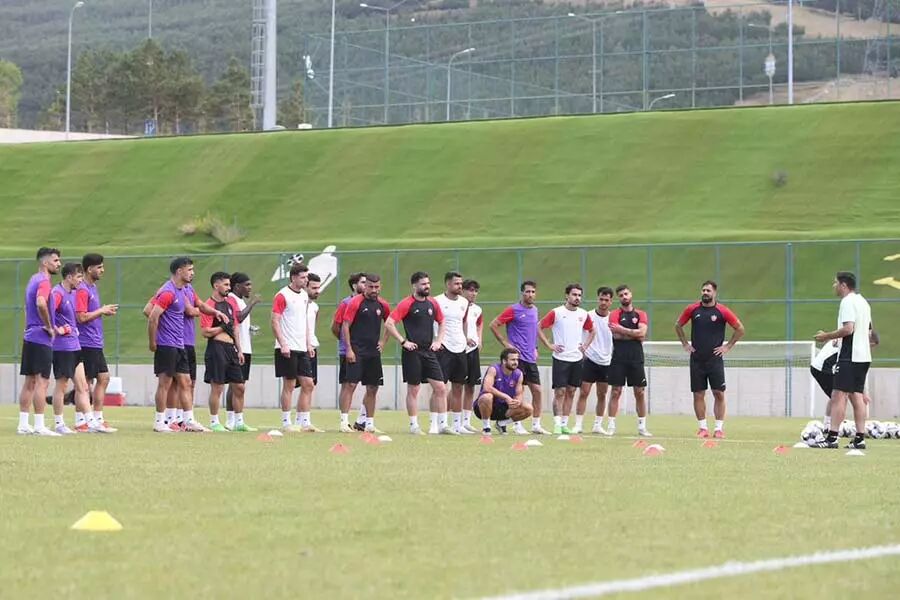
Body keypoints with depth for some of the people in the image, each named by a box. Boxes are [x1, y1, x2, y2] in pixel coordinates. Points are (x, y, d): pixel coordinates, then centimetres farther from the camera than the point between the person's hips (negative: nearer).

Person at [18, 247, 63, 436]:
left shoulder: (33, 280, 17)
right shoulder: (43, 281, -13)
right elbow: (41, 303, -32)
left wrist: (50, 326, 16)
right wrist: (48, 326, -19)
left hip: (30, 337, 9)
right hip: (41, 338, -9)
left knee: (30, 382, 11)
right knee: (42, 381, -8)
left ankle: (23, 424, 13)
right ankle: (39, 426, -10)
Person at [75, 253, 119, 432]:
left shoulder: (93, 288, 16)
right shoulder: (82, 290, -14)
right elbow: (82, 317, -21)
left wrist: (105, 311, 9)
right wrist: (101, 311, -13)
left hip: (96, 343, 10)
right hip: (87, 343, -10)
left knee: (103, 378, 9)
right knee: (86, 382, -4)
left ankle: (98, 419, 12)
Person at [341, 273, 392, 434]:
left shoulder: (383, 305, 9)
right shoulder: (355, 302, -7)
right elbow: (345, 326, -8)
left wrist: (383, 341, 12)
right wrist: (349, 349, -14)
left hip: (373, 352, 6)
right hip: (357, 351, -6)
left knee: (372, 389, 8)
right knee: (351, 384, -11)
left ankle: (369, 424, 15)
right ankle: (344, 421, -7)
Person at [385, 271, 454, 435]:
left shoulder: (432, 303, 9)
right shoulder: (407, 304, -8)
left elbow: (441, 322, 25)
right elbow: (388, 324, -11)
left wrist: (438, 341, 11)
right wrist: (403, 341, -14)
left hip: (429, 352, 5)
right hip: (412, 353, -5)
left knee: (440, 388, 0)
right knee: (413, 390, 0)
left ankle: (442, 425, 6)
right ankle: (414, 426, 8)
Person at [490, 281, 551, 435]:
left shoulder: (534, 310, 13)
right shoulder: (514, 310, -7)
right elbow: (494, 325, -7)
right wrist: (505, 343, -10)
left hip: (531, 357, 7)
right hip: (518, 356, -7)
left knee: (537, 390, 4)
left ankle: (536, 425, 11)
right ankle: (517, 425, 1)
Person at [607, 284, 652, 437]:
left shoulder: (641, 314, 8)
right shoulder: (615, 314, 2)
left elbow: (642, 333, -8)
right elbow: (617, 335, -13)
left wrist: (622, 329, -10)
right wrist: (635, 334, -8)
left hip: (636, 359, 2)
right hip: (619, 359, -2)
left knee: (640, 392, 4)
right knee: (616, 392, -2)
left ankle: (642, 427, 10)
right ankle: (611, 426, 2)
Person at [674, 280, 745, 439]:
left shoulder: (722, 311, -3)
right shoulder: (692, 309, 3)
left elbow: (740, 329, 4)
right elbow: (678, 326, 17)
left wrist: (728, 346, 0)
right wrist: (685, 344, 9)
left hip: (715, 359, -2)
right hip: (697, 359, 2)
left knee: (719, 394, -4)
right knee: (698, 394, 2)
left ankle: (719, 428, 1)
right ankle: (703, 428, 9)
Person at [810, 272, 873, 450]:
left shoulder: (848, 302, -12)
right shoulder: (863, 301, 18)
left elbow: (848, 329, -22)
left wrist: (827, 336, -11)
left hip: (849, 357, -10)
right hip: (863, 355, 10)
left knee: (839, 396, -10)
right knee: (857, 396, 10)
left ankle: (832, 437, -15)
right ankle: (860, 438, 7)